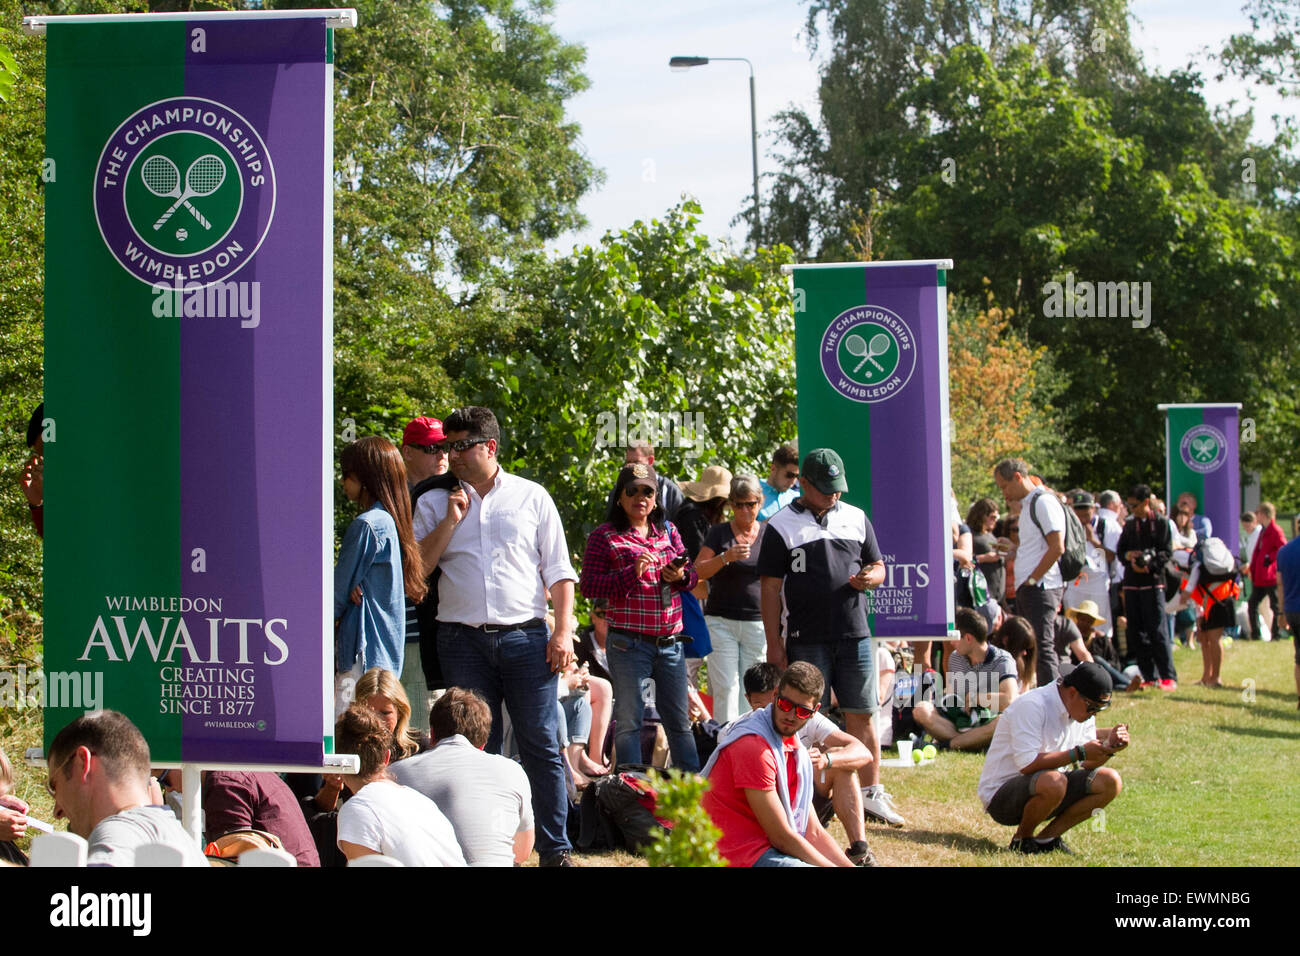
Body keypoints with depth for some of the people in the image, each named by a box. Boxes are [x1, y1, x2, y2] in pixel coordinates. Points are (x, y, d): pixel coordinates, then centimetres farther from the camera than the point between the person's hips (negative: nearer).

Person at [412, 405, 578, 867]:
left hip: (525, 637, -1)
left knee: (541, 744, -3)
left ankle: (555, 849, 2)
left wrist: (563, 631, -2)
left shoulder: (531, 497, 9)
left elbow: (558, 570, 9)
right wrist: (450, 521, -4)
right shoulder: (434, 503, 13)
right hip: (463, 641, 1)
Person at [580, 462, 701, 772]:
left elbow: (692, 574, 19)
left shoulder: (668, 531, 13)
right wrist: (631, 573, -19)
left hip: (670, 640, 5)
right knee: (628, 720, 0)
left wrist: (680, 576, -5)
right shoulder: (605, 536, -2)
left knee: (679, 719, 11)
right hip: (629, 643, -4)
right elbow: (588, 585, -8)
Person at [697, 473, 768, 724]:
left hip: (757, 621, 1)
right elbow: (698, 572, -4)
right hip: (721, 621, -1)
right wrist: (726, 557, -20)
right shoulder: (719, 533, 4)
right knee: (726, 687, -8)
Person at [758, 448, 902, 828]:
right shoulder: (781, 526, 0)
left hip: (854, 636, 3)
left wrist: (870, 578, -7)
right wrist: (774, 644, -6)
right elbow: (770, 587, -1)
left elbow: (878, 566, 19)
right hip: (807, 640, -3)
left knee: (862, 716, 4)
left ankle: (871, 793, 11)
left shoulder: (856, 519, 13)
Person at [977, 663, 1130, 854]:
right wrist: (1079, 752, -28)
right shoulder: (1032, 706, -21)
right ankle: (1022, 839, -9)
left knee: (1109, 781, -7)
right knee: (1054, 781, -38)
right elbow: (1027, 764, -29)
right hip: (1000, 797, -8)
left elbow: (1086, 765, 6)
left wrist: (1108, 746, -14)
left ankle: (1046, 838, -1)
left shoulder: (1084, 711, 5)